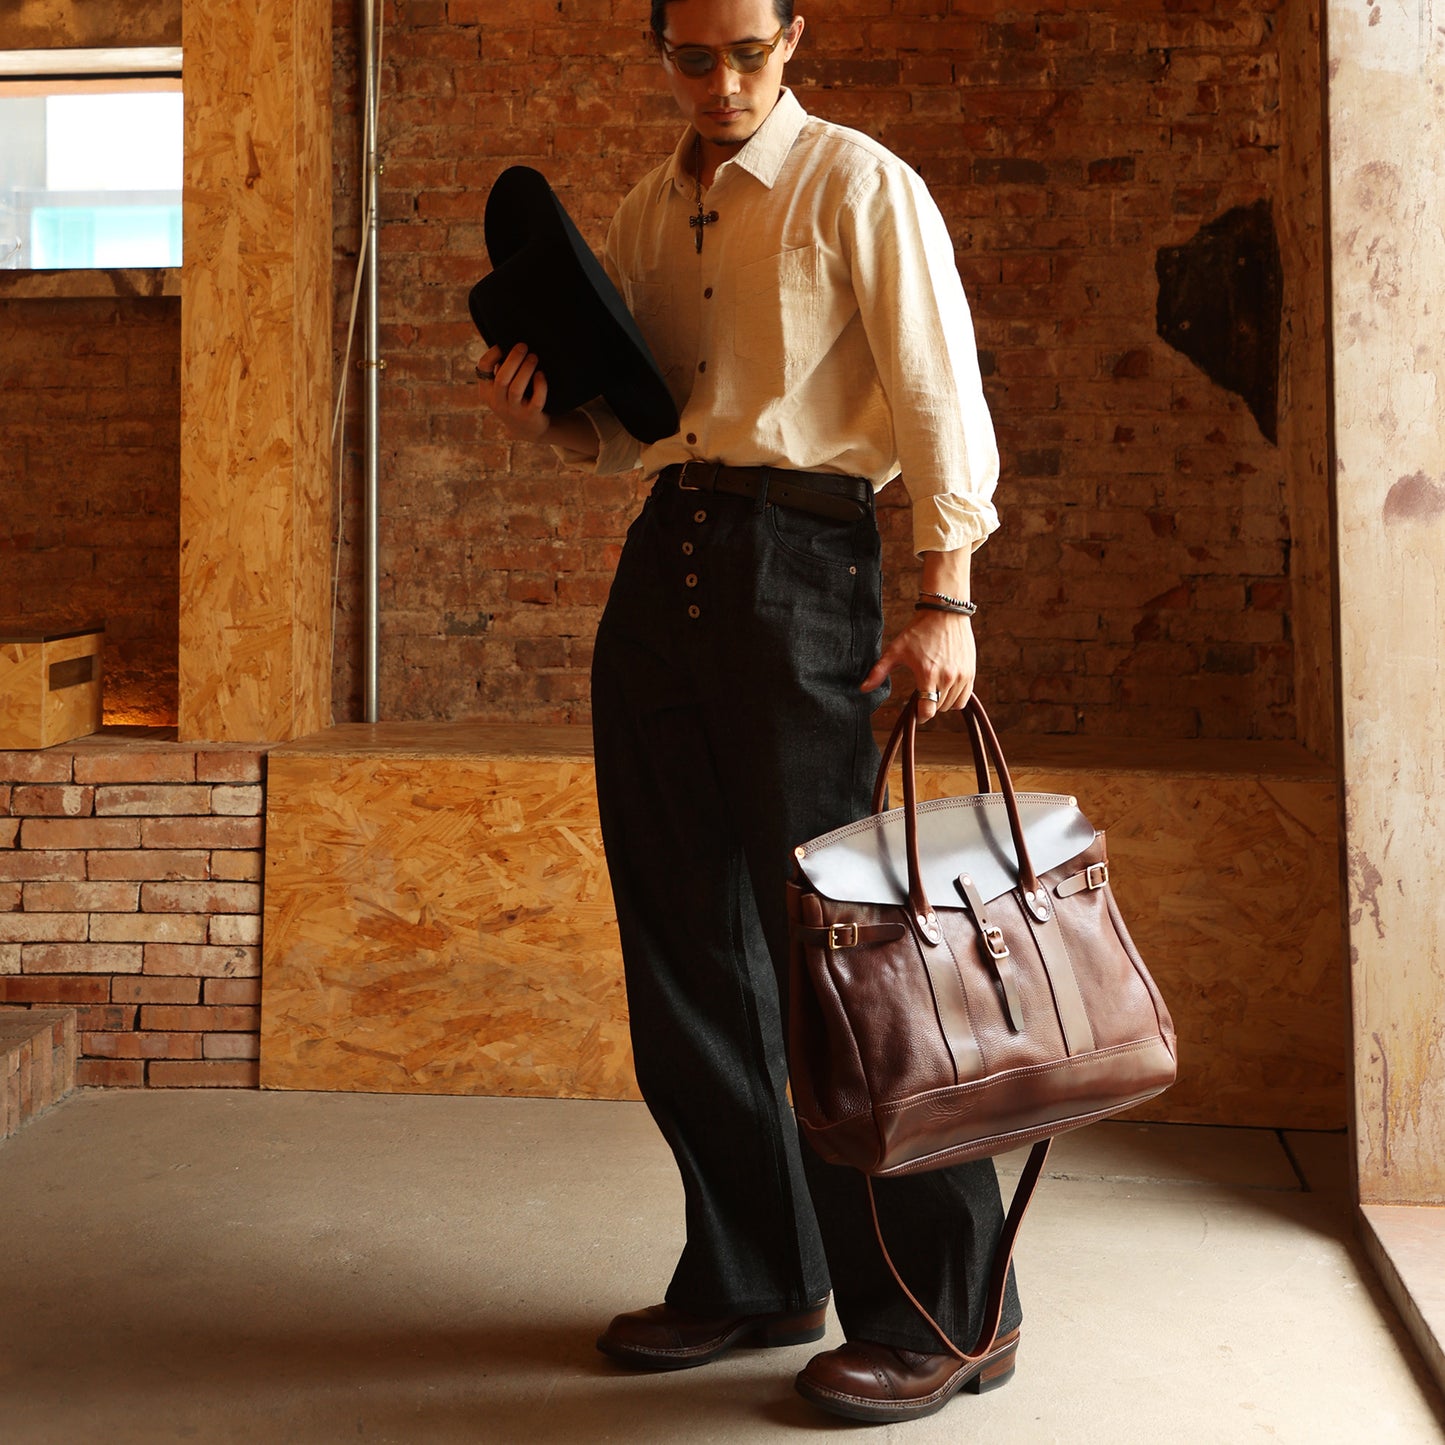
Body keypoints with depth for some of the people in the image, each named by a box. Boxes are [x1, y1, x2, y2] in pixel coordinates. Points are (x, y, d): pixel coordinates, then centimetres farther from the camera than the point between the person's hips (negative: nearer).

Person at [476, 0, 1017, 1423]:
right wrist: (545, 411, 2)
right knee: (684, 939, 8)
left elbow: (940, 399, -8)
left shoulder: (859, 186, 0)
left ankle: (940, 1307, 2)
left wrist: (945, 600, -18)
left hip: (797, 556, -7)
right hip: (661, 559, 7)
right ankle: (753, 1276, 21)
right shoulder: (645, 214, 19)